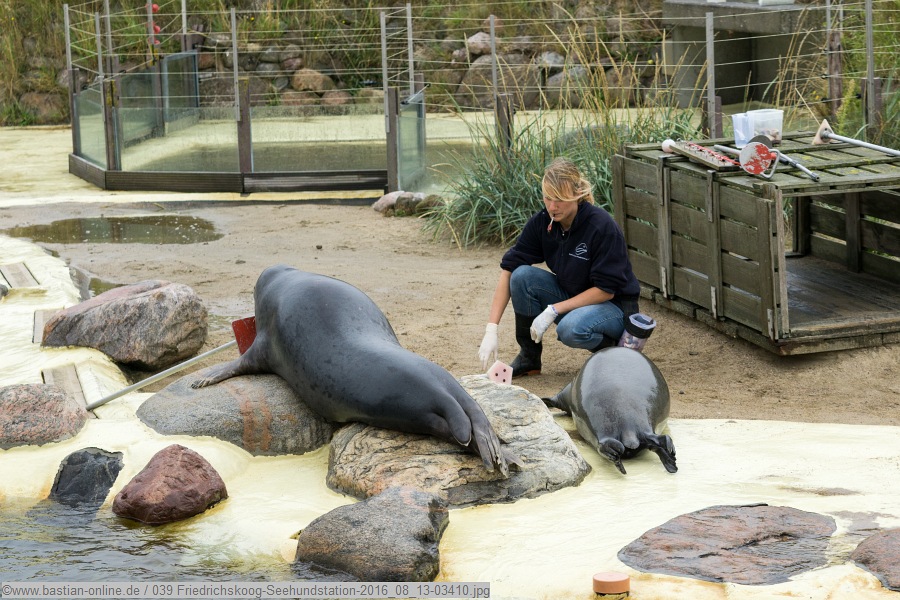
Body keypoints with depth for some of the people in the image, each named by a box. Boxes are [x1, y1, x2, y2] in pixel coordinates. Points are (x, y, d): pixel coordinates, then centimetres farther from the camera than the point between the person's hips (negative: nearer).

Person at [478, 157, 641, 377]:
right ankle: (529, 357, -4)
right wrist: (491, 329, -21)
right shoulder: (542, 222, -11)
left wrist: (553, 310, -25)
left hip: (614, 306, -6)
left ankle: (610, 347, -3)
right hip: (570, 298, 6)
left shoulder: (602, 226, -25)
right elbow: (508, 270, -12)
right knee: (522, 275, -19)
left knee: (571, 328, -37)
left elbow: (606, 290, -21)